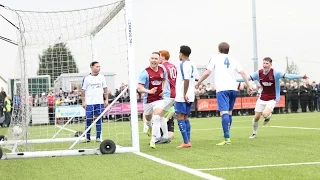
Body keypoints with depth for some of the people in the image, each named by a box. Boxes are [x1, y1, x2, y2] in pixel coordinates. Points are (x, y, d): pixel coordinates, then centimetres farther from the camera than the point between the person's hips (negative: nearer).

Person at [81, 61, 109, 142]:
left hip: (99, 102, 2)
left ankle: (98, 137, 8)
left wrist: (106, 100, 5)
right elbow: (83, 90, 0)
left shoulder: (102, 77, 8)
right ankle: (88, 137, 8)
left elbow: (105, 89, 12)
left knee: (99, 119, 3)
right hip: (89, 103, -2)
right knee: (88, 119, 0)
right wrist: (83, 102, -5)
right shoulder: (86, 78, -1)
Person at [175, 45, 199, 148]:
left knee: (180, 117, -6)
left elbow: (186, 80, -22)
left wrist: (184, 94, -20)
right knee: (185, 117, 14)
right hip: (190, 96, 9)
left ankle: (186, 142, -10)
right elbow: (196, 79, 15)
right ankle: (188, 141, 14)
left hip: (182, 96, -9)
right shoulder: (192, 64, 12)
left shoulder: (183, 64, -14)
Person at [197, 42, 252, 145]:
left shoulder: (215, 57, 7)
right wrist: (248, 86, 14)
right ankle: (227, 136, 24)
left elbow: (207, 73, -1)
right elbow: (242, 73, 10)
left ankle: (227, 138, -24)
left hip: (222, 89, -5)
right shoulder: (233, 59, 18)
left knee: (224, 112, -14)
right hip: (233, 88, 5)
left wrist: (198, 83, 9)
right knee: (229, 112, 18)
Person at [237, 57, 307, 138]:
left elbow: (287, 76, -25)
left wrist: (301, 76, -37)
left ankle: (269, 115, 15)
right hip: (262, 98, 4)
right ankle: (254, 133, 29)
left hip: (272, 99, -4)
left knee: (265, 114, -25)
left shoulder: (275, 73, -17)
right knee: (256, 117, 4)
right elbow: (247, 78, -1)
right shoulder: (259, 73, -7)